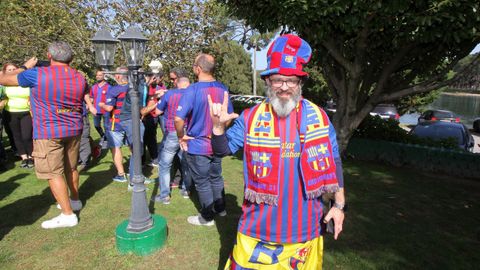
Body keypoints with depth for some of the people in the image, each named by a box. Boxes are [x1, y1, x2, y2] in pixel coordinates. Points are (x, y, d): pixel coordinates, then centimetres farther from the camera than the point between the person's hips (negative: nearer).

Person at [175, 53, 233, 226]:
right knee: (216, 177, 22)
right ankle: (220, 208, 39)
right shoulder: (222, 89, -2)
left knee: (202, 182, 10)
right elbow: (229, 115, 8)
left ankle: (207, 217, 25)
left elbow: (178, 118, -27)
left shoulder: (192, 90, -21)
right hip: (217, 144, 6)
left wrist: (181, 137, -10)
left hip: (197, 146, -6)